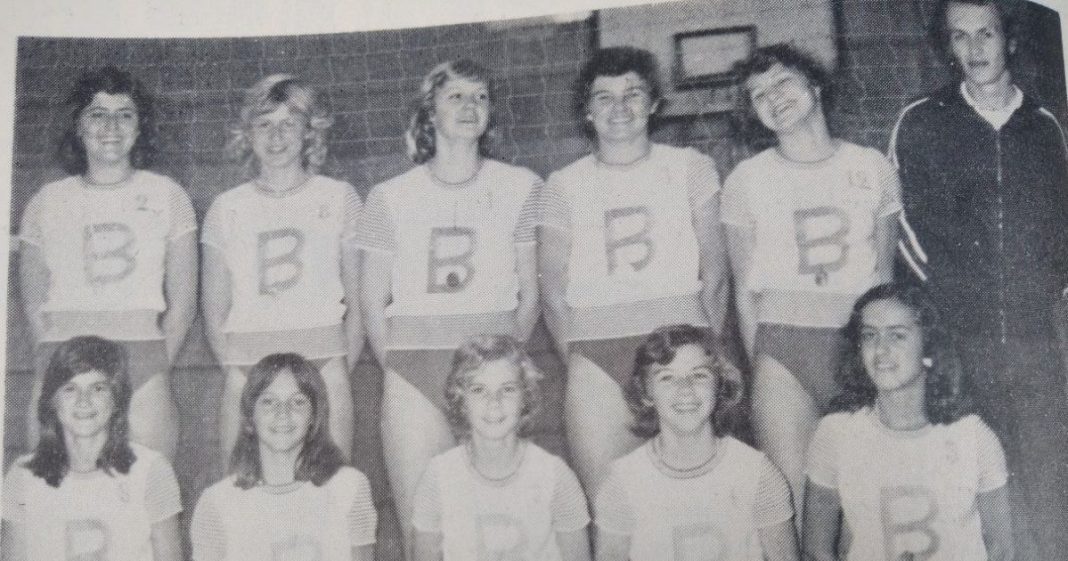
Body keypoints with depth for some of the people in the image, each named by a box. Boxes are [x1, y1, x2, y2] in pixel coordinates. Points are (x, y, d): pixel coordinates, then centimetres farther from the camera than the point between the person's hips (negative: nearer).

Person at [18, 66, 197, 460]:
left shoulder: (166, 196, 9)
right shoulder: (47, 202, 11)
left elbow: (182, 303, 8)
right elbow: (34, 305, 11)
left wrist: (154, 369, -1)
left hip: (142, 372, -1)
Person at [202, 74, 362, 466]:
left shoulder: (339, 199, 9)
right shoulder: (227, 208, 11)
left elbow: (360, 303, 7)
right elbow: (214, 312, 13)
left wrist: (338, 371, -1)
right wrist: (237, 368, 1)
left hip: (323, 361, -1)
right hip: (246, 371, 1)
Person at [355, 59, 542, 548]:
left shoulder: (520, 187, 8)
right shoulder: (390, 197, 8)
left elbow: (529, 294, 9)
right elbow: (373, 303, 11)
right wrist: (396, 369, 4)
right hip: (413, 377, 0)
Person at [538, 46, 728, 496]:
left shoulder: (690, 168, 10)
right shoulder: (564, 186, 11)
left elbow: (714, 270, 9)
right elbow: (553, 290, 12)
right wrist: (575, 361, 6)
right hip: (597, 359, 1)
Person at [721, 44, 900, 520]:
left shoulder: (872, 167, 9)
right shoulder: (746, 180, 6)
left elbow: (884, 276, 13)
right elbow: (745, 289, 9)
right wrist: (757, 368, 5)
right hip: (782, 344, -1)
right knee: (793, 499, -8)